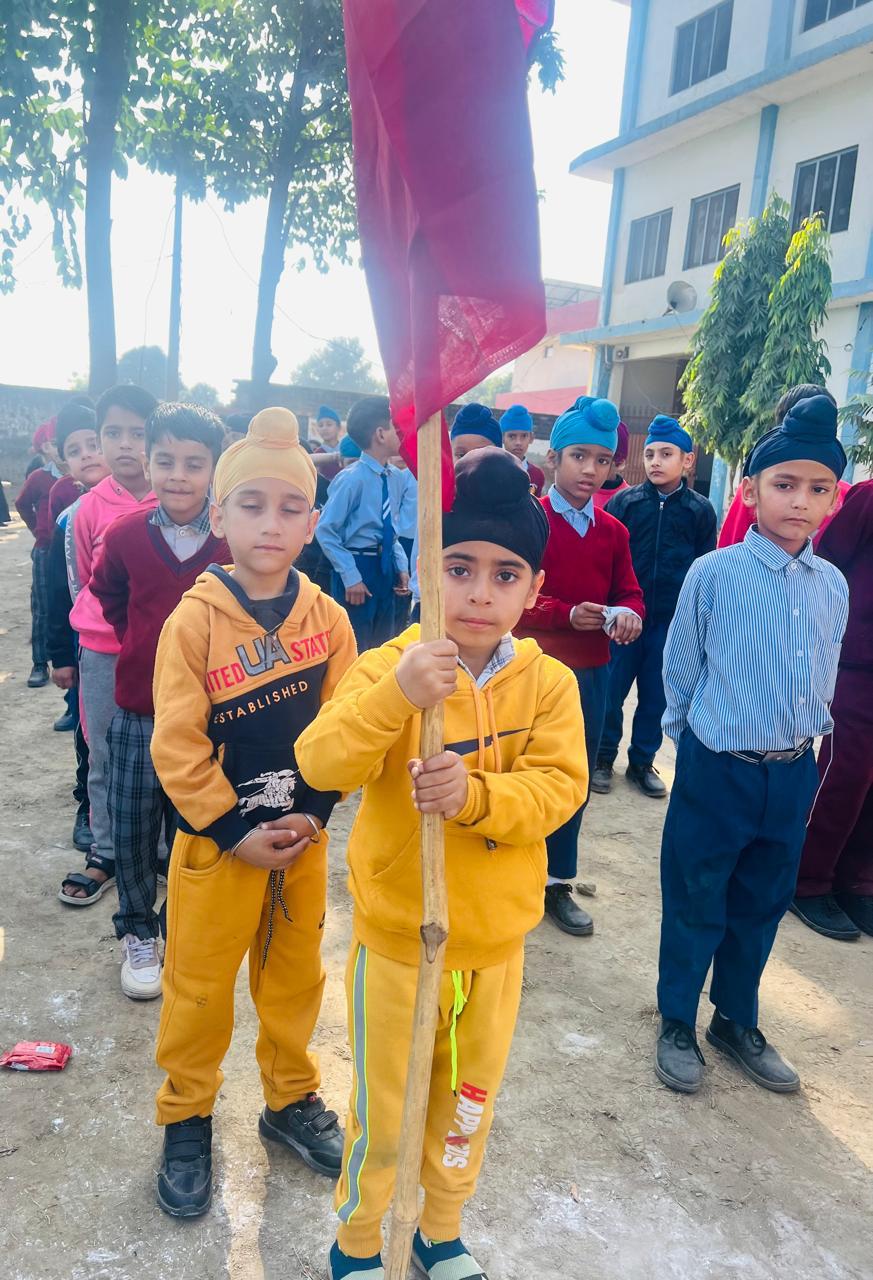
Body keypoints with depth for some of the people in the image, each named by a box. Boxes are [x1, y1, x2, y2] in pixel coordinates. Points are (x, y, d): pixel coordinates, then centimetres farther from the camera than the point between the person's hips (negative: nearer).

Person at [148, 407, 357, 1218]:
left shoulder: (327, 617, -5)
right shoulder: (194, 620, -15)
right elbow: (177, 747, -14)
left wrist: (315, 810, -11)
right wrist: (237, 831, -14)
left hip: (303, 837, 3)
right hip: (218, 840, -3)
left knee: (295, 977, 19)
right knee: (198, 988, 13)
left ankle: (290, 1099, 41)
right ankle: (186, 1118, 36)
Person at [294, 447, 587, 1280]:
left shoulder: (548, 683, -7)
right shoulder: (390, 666, -15)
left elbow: (559, 786, -16)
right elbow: (321, 764, -26)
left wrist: (475, 793, -33)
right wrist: (394, 696, -43)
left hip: (495, 940, 3)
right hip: (395, 936, -2)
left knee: (468, 1101, 23)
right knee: (382, 1109, 15)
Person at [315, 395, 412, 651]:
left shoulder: (397, 478, 4)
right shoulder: (352, 479, -17)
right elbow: (325, 531, -17)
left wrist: (401, 566, 6)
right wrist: (350, 576, -17)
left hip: (386, 567, 7)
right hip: (357, 566, -7)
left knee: (382, 645, 17)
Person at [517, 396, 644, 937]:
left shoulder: (614, 531, 8)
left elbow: (629, 593, 8)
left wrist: (629, 615, -15)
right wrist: (568, 614, -25)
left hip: (592, 671, 5)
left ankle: (557, 882, 28)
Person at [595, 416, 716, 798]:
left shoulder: (701, 510, 3)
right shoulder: (624, 501, 0)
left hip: (672, 622, 1)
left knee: (656, 696, 10)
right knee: (611, 691, 5)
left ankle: (642, 762, 26)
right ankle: (603, 758, 23)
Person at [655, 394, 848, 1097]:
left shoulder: (834, 586, 1)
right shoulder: (713, 574, -13)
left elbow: (823, 681, 12)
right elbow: (681, 671, -4)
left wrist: (805, 742, 12)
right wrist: (699, 744, 5)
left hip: (792, 773, 5)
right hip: (717, 769, -4)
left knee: (762, 905, 19)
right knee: (695, 905, 10)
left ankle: (738, 1021, 40)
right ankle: (677, 1024, 32)